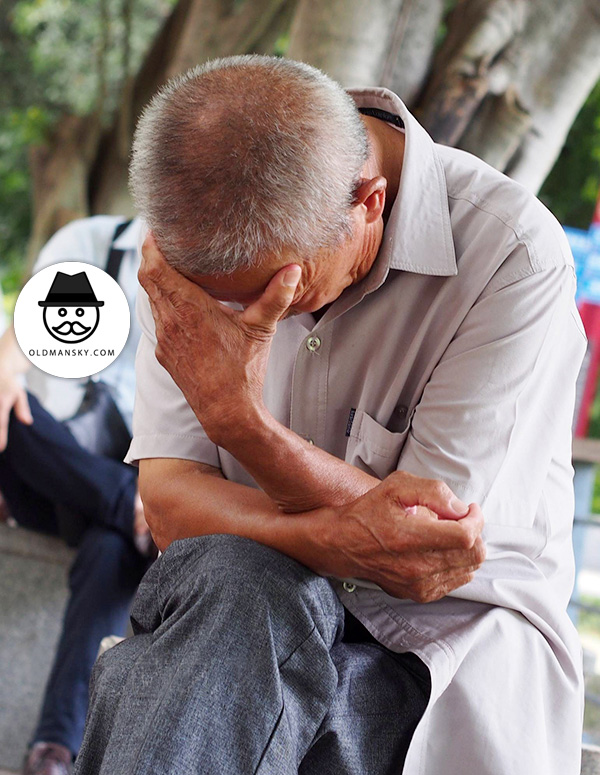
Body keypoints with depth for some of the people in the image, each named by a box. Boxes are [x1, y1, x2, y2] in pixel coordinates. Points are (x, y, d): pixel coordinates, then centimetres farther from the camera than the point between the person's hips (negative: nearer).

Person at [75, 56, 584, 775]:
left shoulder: (514, 255, -18)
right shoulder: (196, 243, -5)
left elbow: (436, 540, -18)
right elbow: (167, 502, -8)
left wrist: (237, 416, -31)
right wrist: (332, 538, -29)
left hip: (451, 635, -4)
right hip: (246, 608, 4)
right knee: (237, 575, -32)